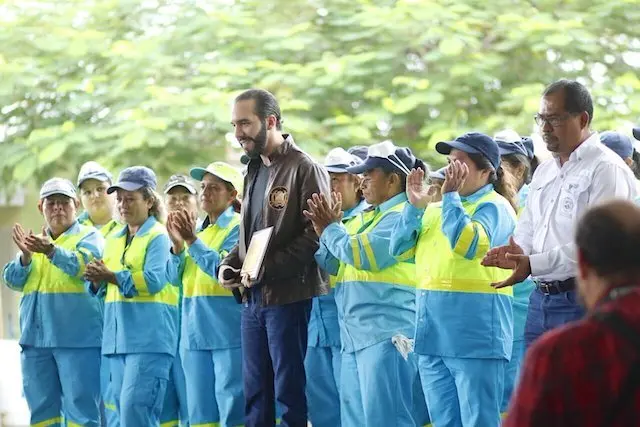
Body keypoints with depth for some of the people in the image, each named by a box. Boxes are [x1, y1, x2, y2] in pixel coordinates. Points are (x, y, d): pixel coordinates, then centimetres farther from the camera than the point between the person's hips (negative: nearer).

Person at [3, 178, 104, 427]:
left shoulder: (90, 237, 2)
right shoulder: (34, 241, 18)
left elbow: (80, 265, -19)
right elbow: (13, 280, 7)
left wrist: (50, 251, -37)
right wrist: (26, 257, -13)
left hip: (78, 338, -6)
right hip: (35, 339, 6)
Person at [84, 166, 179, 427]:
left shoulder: (158, 237, -3)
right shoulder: (113, 239, 20)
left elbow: (153, 280, -17)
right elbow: (103, 291, 19)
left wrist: (111, 276, -21)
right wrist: (97, 281, -3)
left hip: (149, 335, -8)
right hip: (117, 336, 8)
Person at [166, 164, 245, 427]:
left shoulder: (239, 228, -5)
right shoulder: (196, 229, 15)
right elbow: (175, 277, 11)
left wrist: (192, 241, -22)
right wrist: (177, 245, -5)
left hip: (229, 333, -7)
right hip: (196, 333, 7)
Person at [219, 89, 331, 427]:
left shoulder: (304, 169, -10)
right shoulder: (253, 172, 17)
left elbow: (315, 234, -18)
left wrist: (267, 269, -20)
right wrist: (230, 264, 8)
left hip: (288, 296, -8)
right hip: (252, 297, 8)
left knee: (289, 390, -3)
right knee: (255, 391, 11)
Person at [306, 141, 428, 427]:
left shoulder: (401, 215, -9)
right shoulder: (368, 217, 21)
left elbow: (362, 254, -18)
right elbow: (335, 266, 24)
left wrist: (331, 228, -1)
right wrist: (325, 231, 7)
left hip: (387, 333, -10)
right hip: (357, 334, 10)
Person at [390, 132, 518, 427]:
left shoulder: (495, 207, -4)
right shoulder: (436, 209, 17)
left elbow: (467, 244, -22)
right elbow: (399, 249, 11)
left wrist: (450, 196, -15)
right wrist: (414, 206, 0)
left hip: (474, 333, -8)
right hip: (433, 334, 8)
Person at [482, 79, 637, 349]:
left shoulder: (606, 169, -9)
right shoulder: (544, 171, 19)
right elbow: (527, 228, 26)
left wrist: (534, 264, -23)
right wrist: (518, 251, 1)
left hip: (580, 301, -8)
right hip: (541, 298, 8)